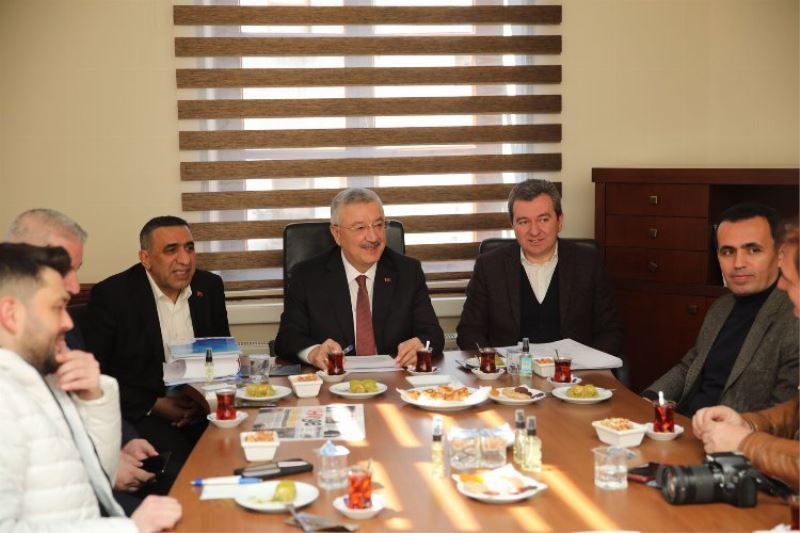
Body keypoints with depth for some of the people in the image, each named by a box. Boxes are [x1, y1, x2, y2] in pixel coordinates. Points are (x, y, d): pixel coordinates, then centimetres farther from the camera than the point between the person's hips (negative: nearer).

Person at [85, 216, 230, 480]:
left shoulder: (210, 286, 6)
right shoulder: (111, 294, -7)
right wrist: (154, 406, -13)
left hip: (201, 407, 4)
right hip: (141, 411, -4)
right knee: (180, 465, -30)